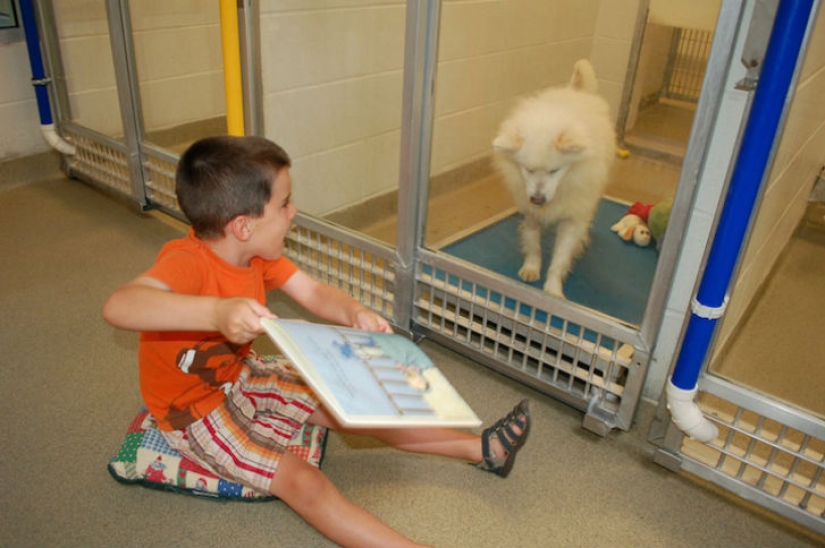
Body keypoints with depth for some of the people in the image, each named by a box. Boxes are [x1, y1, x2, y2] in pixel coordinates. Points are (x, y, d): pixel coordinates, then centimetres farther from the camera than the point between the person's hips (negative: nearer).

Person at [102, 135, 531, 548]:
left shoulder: (256, 253, -8)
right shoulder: (187, 263, -33)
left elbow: (313, 294, -4)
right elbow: (117, 306, -51)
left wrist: (354, 312, -25)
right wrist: (216, 312, -65)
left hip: (244, 377, 8)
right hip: (194, 409, -7)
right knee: (304, 481, -23)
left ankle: (480, 449, 12)